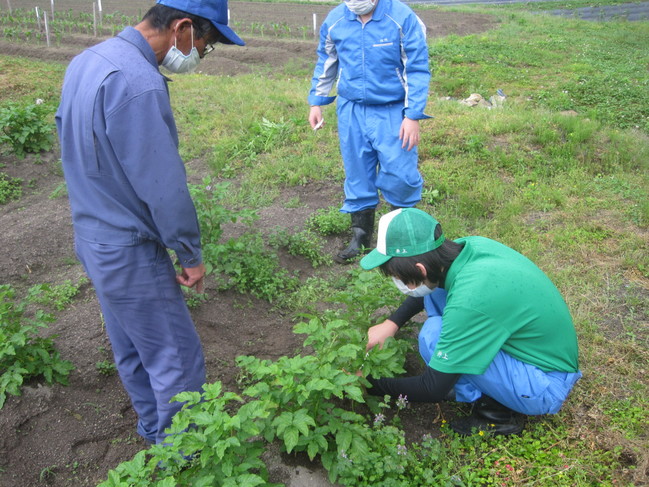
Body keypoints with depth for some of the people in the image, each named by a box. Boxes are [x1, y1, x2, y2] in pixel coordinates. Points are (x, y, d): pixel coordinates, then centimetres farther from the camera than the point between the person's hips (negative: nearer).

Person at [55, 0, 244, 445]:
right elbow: (164, 187, -25)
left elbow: (65, 127, 16)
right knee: (179, 361, 5)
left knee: (132, 350, 24)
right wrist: (191, 255, -12)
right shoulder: (139, 83, -27)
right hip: (130, 252, -10)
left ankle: (155, 431, 43)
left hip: (92, 237, 10)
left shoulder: (86, 61, 5)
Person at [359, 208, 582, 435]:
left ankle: (499, 411, -4)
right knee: (435, 292, -2)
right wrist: (391, 323, 4)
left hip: (545, 387, -7)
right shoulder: (470, 246, -12)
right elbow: (427, 285, 13)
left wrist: (373, 385, -8)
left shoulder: (468, 301, -34)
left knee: (433, 335, -23)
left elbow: (433, 390, -21)